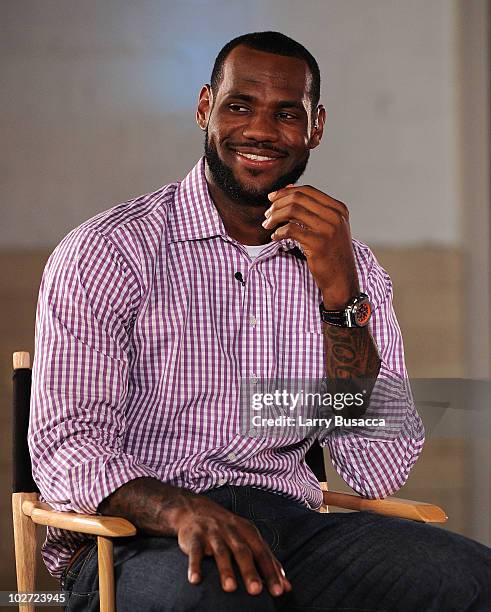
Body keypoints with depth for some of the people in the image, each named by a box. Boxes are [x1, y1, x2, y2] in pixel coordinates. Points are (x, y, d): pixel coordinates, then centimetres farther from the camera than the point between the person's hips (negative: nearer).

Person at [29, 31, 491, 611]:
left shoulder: (350, 267, 13)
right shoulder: (105, 253, 1)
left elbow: (379, 474, 1)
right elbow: (66, 451, -9)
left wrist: (339, 288, -10)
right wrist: (185, 511, -30)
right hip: (142, 542, -3)